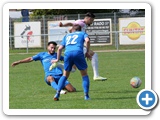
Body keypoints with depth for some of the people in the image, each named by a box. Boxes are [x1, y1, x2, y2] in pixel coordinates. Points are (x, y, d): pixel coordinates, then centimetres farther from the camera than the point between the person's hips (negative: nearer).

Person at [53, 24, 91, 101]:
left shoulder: (67, 36, 34)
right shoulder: (82, 33, 25)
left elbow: (60, 48, 28)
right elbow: (87, 40, 3)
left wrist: (57, 59, 41)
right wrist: (87, 52, 12)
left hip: (67, 54, 3)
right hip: (78, 53, -3)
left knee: (65, 75, 18)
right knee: (84, 75, 13)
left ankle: (57, 93, 2)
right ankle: (86, 95, 3)